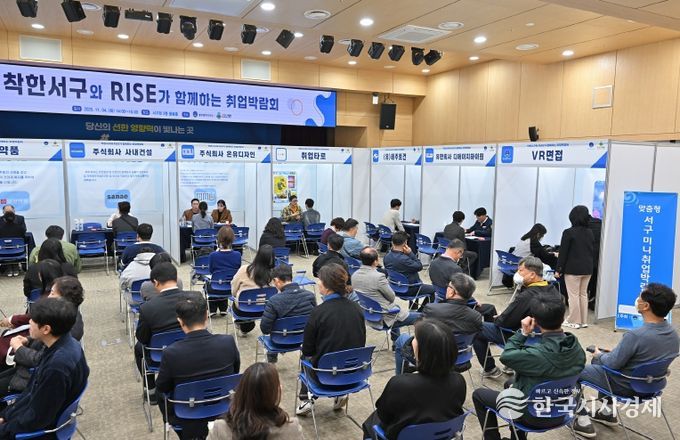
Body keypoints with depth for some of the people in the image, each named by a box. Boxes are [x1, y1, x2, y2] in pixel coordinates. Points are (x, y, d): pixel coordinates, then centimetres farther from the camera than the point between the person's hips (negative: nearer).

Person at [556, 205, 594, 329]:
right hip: (587, 269, 6)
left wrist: (558, 269, -6)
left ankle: (574, 321, 6)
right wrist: (590, 266, 21)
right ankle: (583, 321, 20)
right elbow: (593, 251, 12)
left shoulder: (568, 232, -13)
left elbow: (563, 252, -12)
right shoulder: (590, 233, 6)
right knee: (583, 294, 14)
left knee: (573, 295, 1)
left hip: (573, 269, -6)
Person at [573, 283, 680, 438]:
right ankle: (607, 411, 33)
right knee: (599, 361, 29)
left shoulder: (635, 335, -34)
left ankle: (583, 420, 11)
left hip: (625, 386, -7)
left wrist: (599, 355, 0)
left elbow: (612, 364, -22)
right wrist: (610, 353, 9)